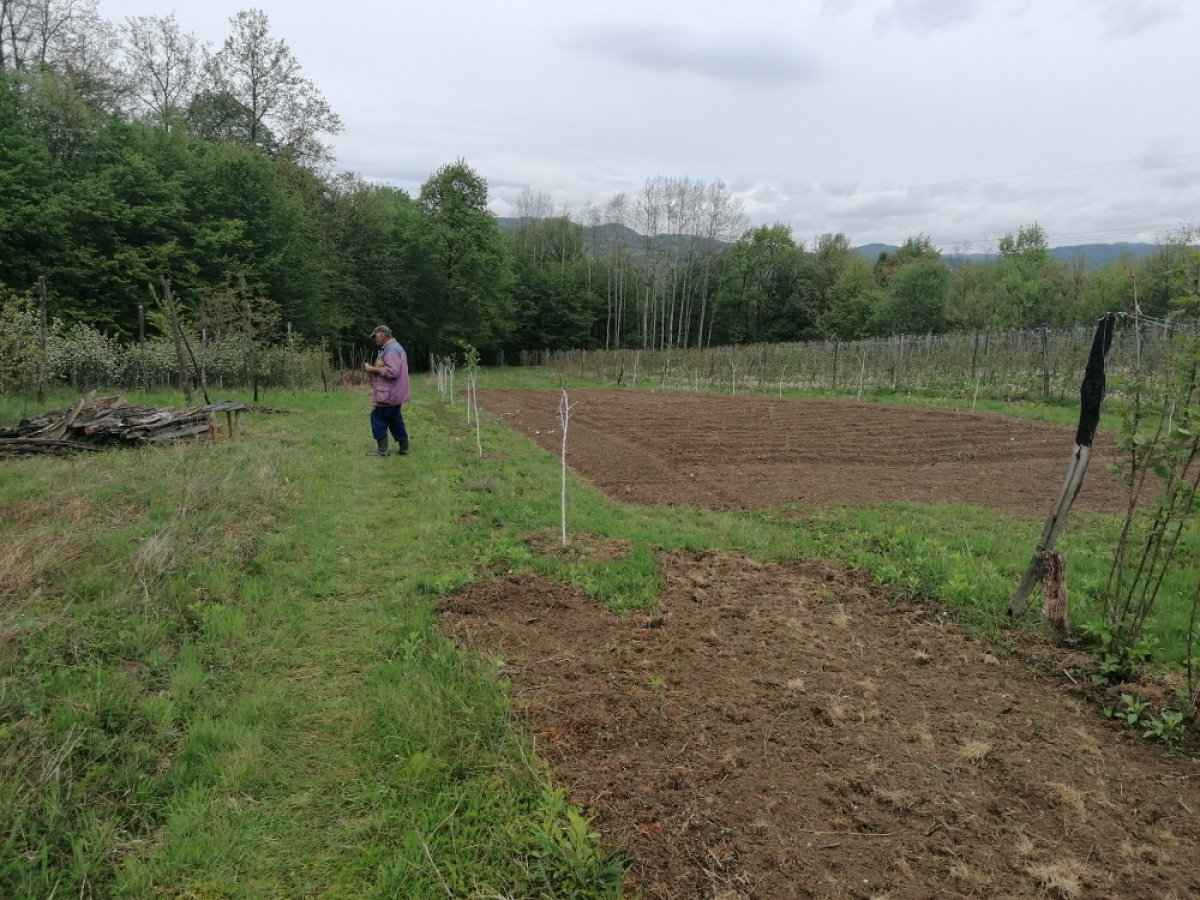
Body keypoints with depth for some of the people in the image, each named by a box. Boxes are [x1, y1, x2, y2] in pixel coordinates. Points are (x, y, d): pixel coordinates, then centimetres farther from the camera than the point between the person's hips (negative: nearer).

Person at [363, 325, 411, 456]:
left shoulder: (391, 349, -19)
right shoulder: (394, 347, 16)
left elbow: (392, 371, -28)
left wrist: (373, 369, -19)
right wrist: (375, 368, 13)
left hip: (388, 394, -11)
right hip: (393, 393, 11)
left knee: (378, 419, -3)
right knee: (395, 420, 14)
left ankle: (382, 450, 1)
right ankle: (403, 447, 17)